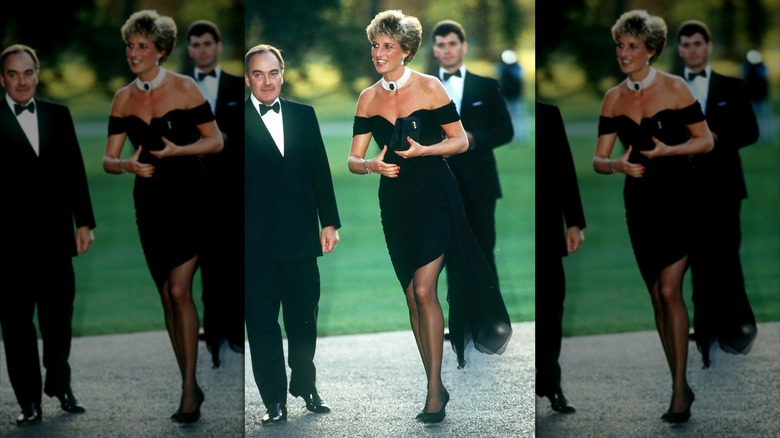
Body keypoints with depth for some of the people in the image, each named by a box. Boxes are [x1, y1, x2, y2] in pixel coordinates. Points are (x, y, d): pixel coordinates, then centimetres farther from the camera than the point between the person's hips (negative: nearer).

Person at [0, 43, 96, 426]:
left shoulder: (58, 115, 9)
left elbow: (75, 171, 10)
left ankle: (60, 386, 29)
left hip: (55, 236, 4)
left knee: (59, 319, 13)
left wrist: (84, 222, 5)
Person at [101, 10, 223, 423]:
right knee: (167, 296, 7)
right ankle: (189, 385, 18)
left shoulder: (184, 88, -6)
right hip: (149, 200, 5)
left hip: (188, 198, -5)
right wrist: (127, 164, -16)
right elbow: (108, 159, 5)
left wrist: (178, 150, -19)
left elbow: (215, 141, -3)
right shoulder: (123, 99, 5)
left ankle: (189, 391, -11)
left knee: (179, 291, -14)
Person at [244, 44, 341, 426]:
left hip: (301, 237, 3)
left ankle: (305, 386, 29)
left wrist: (329, 222, 8)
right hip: (255, 241, -3)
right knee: (262, 323, 3)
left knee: (304, 319, 12)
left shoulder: (304, 116, 9)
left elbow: (320, 171, 11)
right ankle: (274, 400, 11)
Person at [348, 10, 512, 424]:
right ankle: (434, 385, 17)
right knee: (412, 296, 7)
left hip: (434, 195, -5)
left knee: (423, 290, -15)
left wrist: (422, 150, -18)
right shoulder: (367, 99, 7)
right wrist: (371, 165, -14)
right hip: (395, 200, 5)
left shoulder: (429, 88, -6)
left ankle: (435, 390, -10)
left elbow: (460, 141, -3)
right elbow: (353, 160, 7)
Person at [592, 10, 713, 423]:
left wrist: (668, 150, -19)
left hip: (678, 197, -5)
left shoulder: (674, 88, -7)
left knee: (669, 291, -14)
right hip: (639, 200, 5)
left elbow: (705, 141, -3)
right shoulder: (613, 98, 5)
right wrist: (617, 164, -16)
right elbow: (598, 159, 5)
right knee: (657, 296, 7)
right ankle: (680, 385, 18)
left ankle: (679, 390, -11)